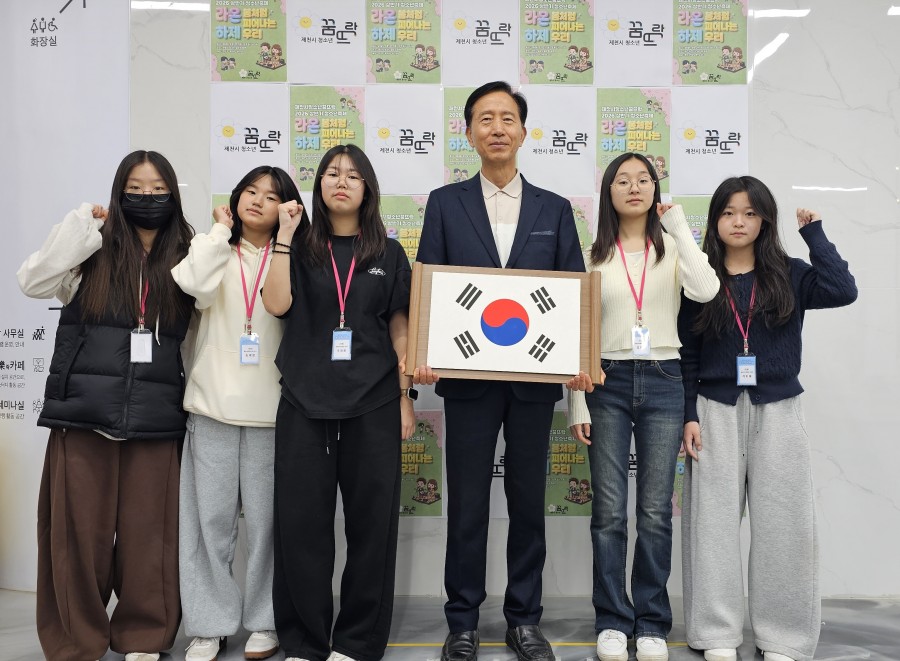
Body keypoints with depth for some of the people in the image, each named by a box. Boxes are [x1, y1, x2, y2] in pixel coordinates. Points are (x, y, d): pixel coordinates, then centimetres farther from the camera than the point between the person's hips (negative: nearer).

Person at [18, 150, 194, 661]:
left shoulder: (185, 256, 10)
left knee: (148, 533, 5)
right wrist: (84, 222, -5)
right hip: (83, 412, 0)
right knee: (79, 531, 4)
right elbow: (34, 282, -7)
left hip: (156, 420, 1)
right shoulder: (94, 253, 7)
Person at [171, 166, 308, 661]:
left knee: (266, 518, 4)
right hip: (213, 404, 2)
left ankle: (264, 620, 18)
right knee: (211, 517, 6)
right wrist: (221, 229, -2)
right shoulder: (214, 250, 11)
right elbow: (196, 285, -12)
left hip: (269, 408, -1)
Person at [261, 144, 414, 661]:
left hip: (373, 405, 0)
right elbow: (277, 304, -8)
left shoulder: (388, 253, 9)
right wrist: (284, 235, -7)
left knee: (372, 523, 4)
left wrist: (406, 396, 2)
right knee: (301, 523, 2)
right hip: (304, 404, 0)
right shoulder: (302, 248, 9)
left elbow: (399, 329, 7)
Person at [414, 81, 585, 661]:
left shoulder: (554, 209, 8)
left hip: (535, 378, 1)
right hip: (468, 377, -1)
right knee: (467, 506, 7)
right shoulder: (445, 203, 5)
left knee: (528, 503, 11)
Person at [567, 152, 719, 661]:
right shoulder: (593, 256, 6)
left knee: (656, 512, 4)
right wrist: (577, 402, -2)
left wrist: (678, 224, -11)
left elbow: (706, 291, -16)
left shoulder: (673, 248, 7)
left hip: (663, 383, 0)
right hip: (607, 384, 0)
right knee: (610, 512, 2)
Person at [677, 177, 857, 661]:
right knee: (715, 521, 3)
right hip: (716, 411, 0)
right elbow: (685, 354, 2)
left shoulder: (789, 276, 5)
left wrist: (813, 233, -6)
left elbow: (844, 291, -14)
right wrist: (689, 415, -5)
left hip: (778, 411, 1)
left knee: (783, 523, 3)